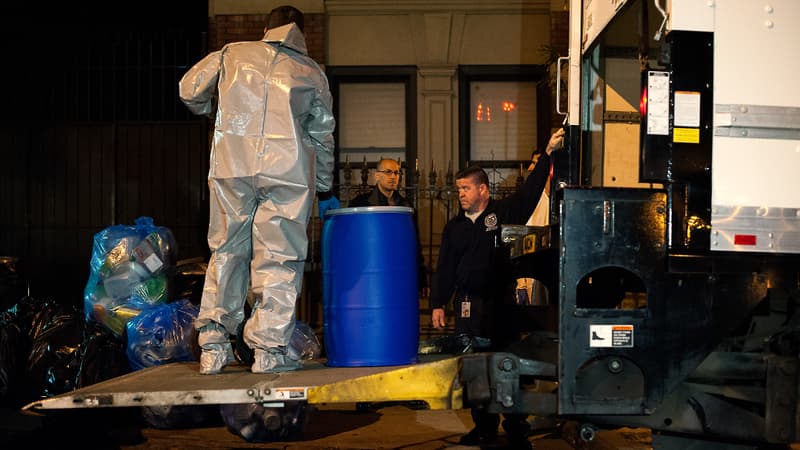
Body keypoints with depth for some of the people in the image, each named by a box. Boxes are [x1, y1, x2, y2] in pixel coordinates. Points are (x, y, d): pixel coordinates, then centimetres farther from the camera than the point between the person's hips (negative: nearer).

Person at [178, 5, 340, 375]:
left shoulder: (232, 54, 15)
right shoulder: (312, 73, 15)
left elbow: (190, 90, 15)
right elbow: (322, 136, 19)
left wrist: (216, 110, 36)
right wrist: (324, 192, 28)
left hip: (231, 164, 1)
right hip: (287, 171, -1)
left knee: (226, 251, 10)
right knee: (279, 259, 3)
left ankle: (213, 346, 10)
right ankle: (269, 350, 2)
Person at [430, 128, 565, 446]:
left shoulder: (504, 212, 0)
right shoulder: (454, 227, 11)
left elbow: (531, 190, -10)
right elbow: (445, 269, 12)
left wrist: (548, 154, -18)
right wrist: (437, 305, 6)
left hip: (501, 301, -4)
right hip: (468, 304, 4)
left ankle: (516, 428, 10)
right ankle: (484, 427, 18)